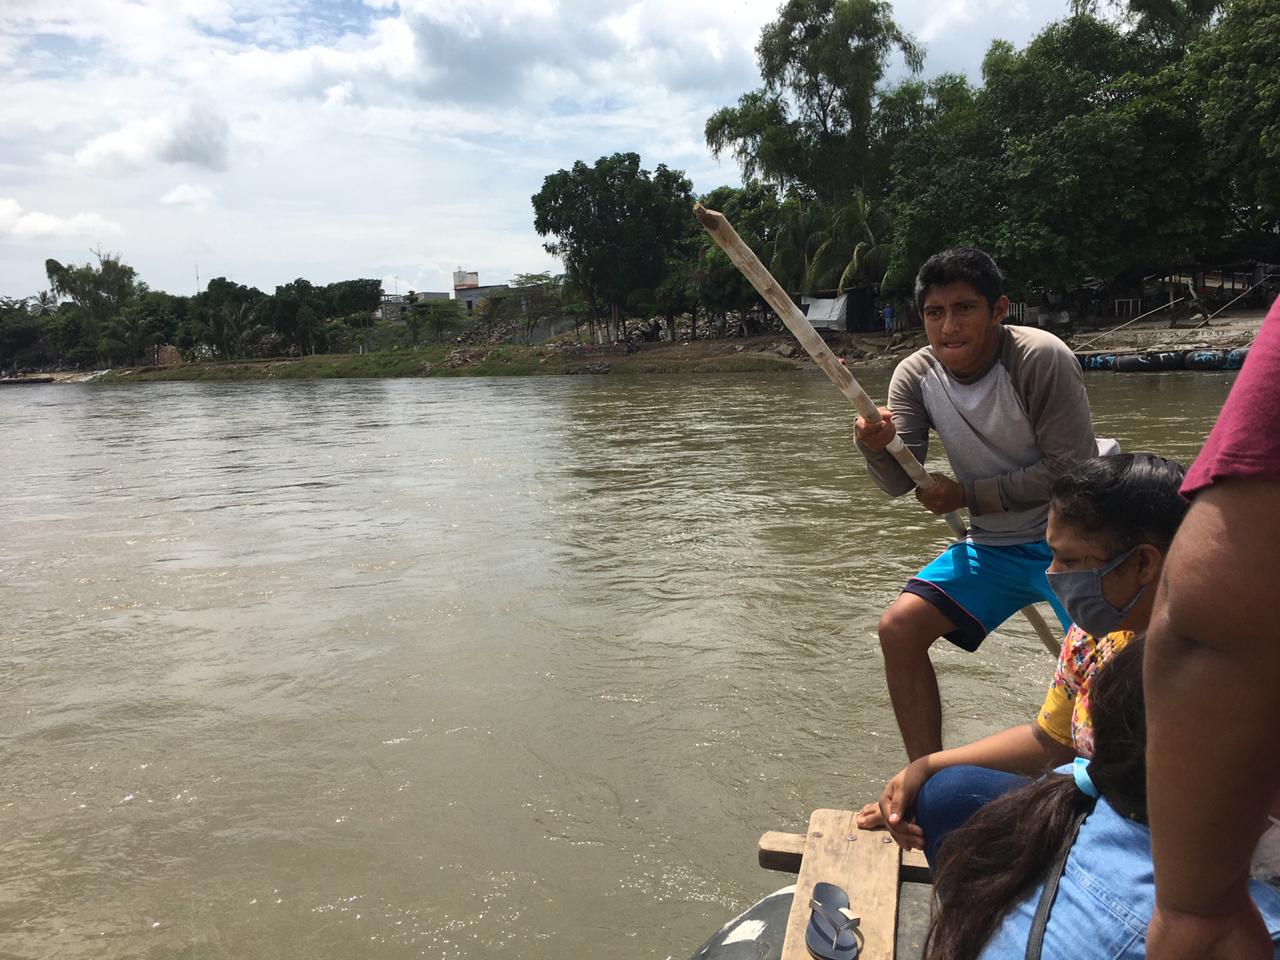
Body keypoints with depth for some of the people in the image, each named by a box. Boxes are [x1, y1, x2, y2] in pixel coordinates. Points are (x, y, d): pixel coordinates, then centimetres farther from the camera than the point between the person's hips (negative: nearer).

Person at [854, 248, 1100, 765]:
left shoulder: (1042, 358, -20)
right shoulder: (915, 375, -6)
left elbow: (1071, 468, -19)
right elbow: (901, 483, -11)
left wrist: (969, 495, -19)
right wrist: (874, 446, -33)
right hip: (992, 545, 5)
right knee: (899, 629, -5)